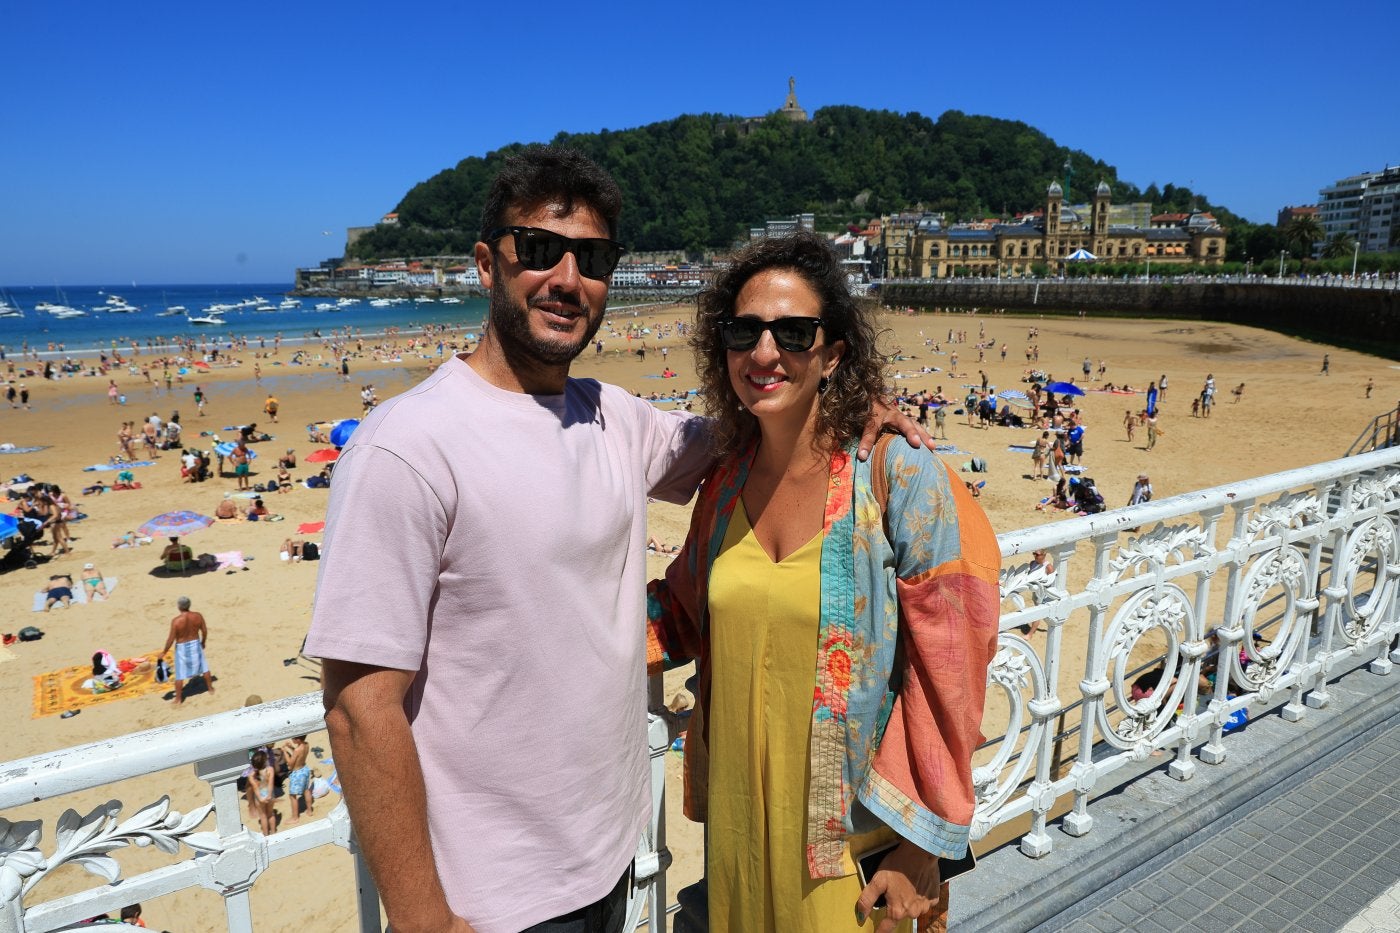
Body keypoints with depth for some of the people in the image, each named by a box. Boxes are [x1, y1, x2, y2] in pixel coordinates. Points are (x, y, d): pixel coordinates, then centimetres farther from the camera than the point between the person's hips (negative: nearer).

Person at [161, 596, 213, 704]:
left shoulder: (176, 621, -23)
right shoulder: (198, 616, -13)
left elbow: (171, 639, -17)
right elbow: (205, 631, -1)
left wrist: (164, 652, -2)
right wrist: (203, 642, 18)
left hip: (182, 647, -3)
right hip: (195, 644, 3)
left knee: (180, 675, 9)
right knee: (204, 667, 22)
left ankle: (178, 699, 17)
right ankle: (210, 688, 37)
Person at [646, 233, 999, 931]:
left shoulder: (901, 477, -18)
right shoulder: (725, 481, -2)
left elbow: (946, 672, -15)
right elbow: (688, 616, 10)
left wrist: (923, 850, -12)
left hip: (851, 832, -4)